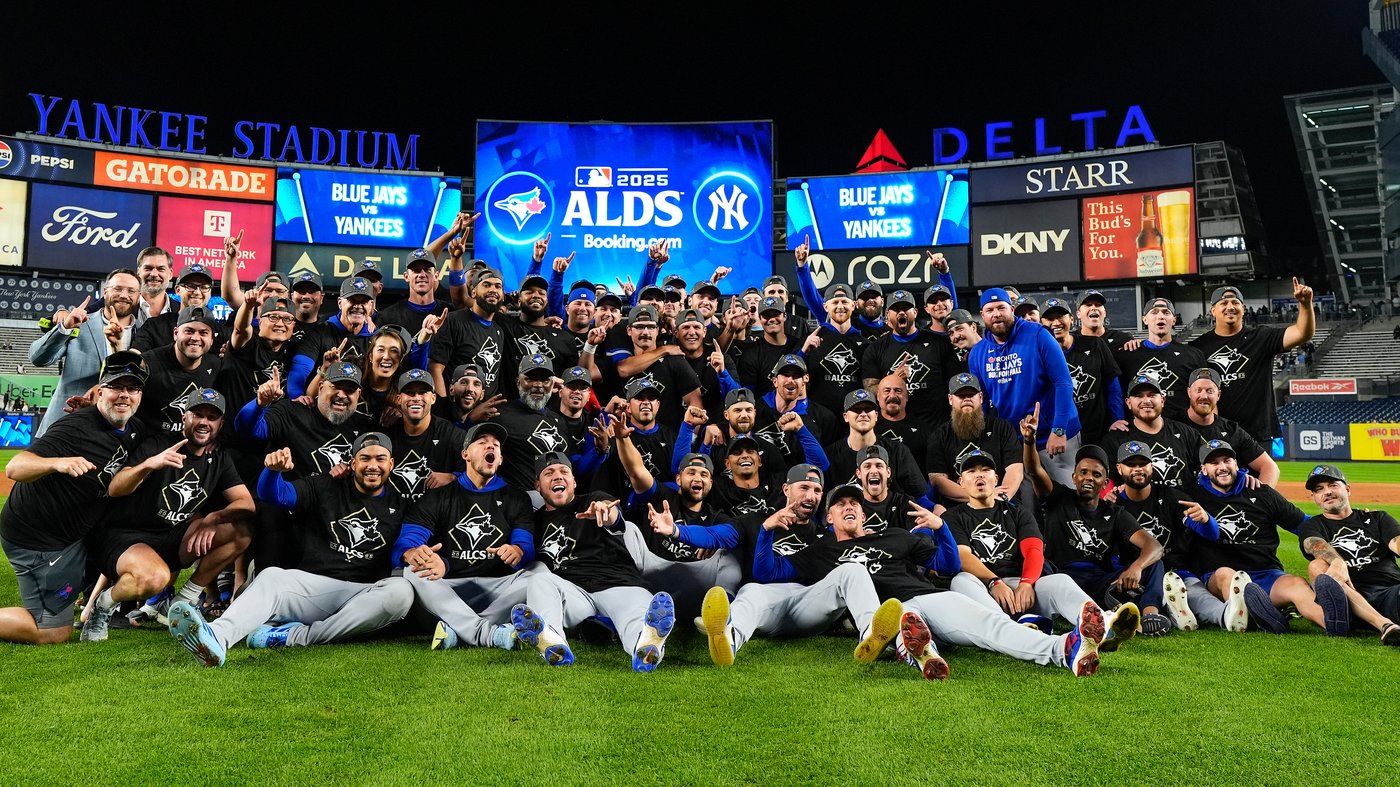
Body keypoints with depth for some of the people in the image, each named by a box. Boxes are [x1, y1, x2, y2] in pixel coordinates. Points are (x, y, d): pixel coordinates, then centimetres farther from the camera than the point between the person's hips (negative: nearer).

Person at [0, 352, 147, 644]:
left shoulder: (133, 431, 2)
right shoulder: (76, 428, -22)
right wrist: (57, 463, -49)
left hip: (74, 531, 9)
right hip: (38, 540, -8)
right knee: (54, 633, -3)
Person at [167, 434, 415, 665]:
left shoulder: (398, 505, 15)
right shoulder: (325, 487, 14)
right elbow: (274, 494, 1)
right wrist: (273, 470, -21)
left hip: (365, 595, -1)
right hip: (313, 584, 1)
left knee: (402, 591, -32)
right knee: (271, 576, -28)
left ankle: (298, 636, -31)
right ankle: (216, 637, -56)